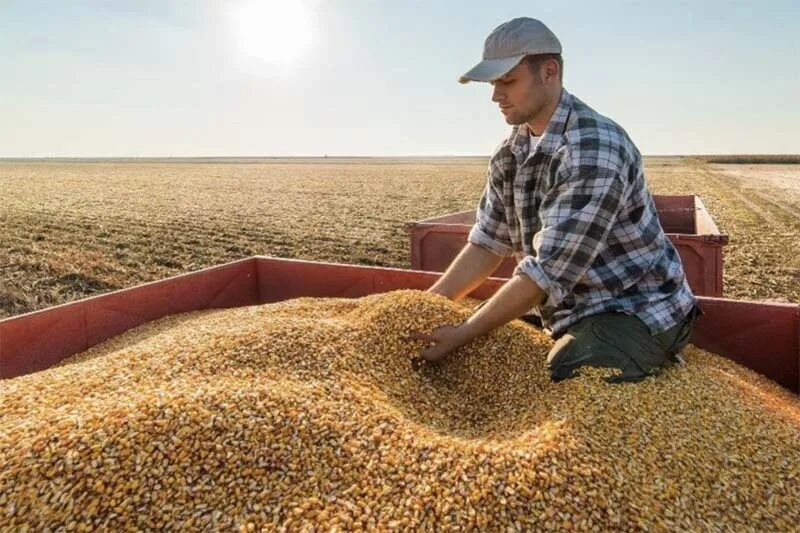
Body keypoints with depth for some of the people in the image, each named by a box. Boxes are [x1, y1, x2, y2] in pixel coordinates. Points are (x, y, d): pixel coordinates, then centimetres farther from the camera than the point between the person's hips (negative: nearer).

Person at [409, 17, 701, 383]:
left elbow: (550, 271, -27)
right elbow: (487, 243, 4)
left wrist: (461, 335, -22)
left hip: (635, 313, -7)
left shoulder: (594, 149, -24)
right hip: (574, 314, 7)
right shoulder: (508, 155, 2)